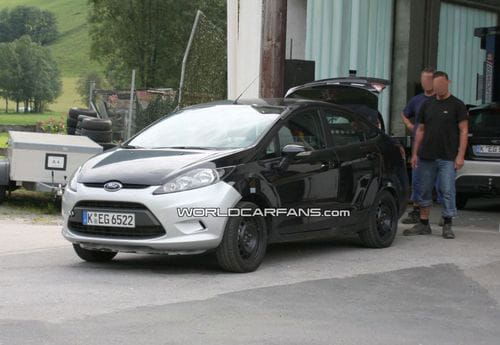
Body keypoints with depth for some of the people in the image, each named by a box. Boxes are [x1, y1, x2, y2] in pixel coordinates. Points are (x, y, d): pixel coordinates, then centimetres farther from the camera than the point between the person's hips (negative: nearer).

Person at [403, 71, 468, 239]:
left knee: (448, 191, -5)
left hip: (447, 157, -4)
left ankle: (447, 226, 2)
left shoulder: (457, 105, 0)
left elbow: (464, 131, -3)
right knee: (424, 191, 8)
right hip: (426, 156, 5)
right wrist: (415, 153, 10)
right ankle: (423, 224, 17)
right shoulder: (427, 105, 13)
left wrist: (460, 156, -11)